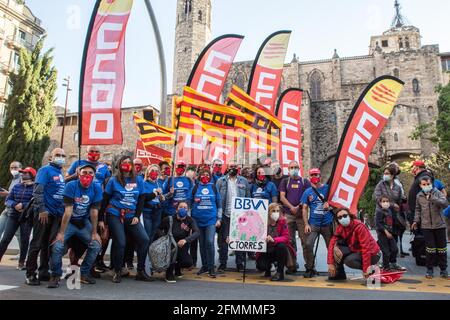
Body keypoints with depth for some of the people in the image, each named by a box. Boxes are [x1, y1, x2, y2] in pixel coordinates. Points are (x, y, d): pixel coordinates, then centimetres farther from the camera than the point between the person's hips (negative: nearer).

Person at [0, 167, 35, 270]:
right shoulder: (16, 186, 9)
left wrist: (23, 205, -23)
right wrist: (14, 205, -14)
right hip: (13, 216, 3)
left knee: (24, 240, 4)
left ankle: (21, 262, 18)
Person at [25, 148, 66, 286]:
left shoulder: (61, 173, 16)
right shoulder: (45, 170, -7)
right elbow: (38, 191, -15)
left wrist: (63, 211, 17)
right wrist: (42, 210, -20)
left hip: (57, 214, 7)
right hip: (45, 213, -7)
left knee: (49, 244, 12)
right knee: (37, 243, -2)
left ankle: (44, 272, 21)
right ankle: (30, 274, 6)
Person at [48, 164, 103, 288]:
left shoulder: (97, 188, -12)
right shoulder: (71, 186, -19)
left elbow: (94, 212, -8)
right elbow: (68, 211, -22)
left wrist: (94, 232, -7)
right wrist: (61, 232, -22)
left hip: (84, 223, 3)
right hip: (69, 222, -3)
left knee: (96, 245, -8)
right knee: (57, 247, -20)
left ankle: (84, 274, 12)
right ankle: (56, 276, 3)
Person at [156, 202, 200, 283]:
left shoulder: (190, 220, -8)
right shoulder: (169, 219, -8)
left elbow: (197, 232, -23)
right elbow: (158, 229, 0)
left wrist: (186, 240, -40)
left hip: (182, 247, 1)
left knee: (188, 263, -21)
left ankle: (177, 267, 19)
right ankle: (169, 274, -16)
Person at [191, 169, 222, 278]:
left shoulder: (213, 187, 5)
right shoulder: (196, 187, 6)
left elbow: (219, 204, 8)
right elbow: (190, 203, 10)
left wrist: (219, 219, 3)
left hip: (211, 219, -1)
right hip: (198, 219, 2)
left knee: (210, 242, -12)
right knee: (202, 244, 9)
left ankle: (211, 268, -1)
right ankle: (204, 266, 23)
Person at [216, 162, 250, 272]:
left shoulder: (244, 181, 7)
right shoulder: (221, 181, 2)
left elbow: (248, 197, 8)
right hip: (225, 215, -1)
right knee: (223, 240, 6)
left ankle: (240, 263, 18)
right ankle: (222, 263, 17)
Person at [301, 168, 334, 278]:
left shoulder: (328, 188, 2)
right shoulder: (307, 192, 5)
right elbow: (304, 208, 4)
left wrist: (329, 204, -15)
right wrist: (306, 224, -5)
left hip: (328, 223, 0)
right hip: (313, 224, 1)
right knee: (308, 245, -11)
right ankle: (310, 268, 4)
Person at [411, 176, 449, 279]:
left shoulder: (437, 193, -3)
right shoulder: (419, 196, 7)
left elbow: (445, 204, -19)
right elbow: (418, 209, 18)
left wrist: (432, 198, -30)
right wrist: (416, 221, 8)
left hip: (439, 225, -1)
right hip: (426, 226, 1)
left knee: (442, 248, 7)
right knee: (430, 248, 2)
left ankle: (443, 270, 19)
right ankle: (429, 269, 14)